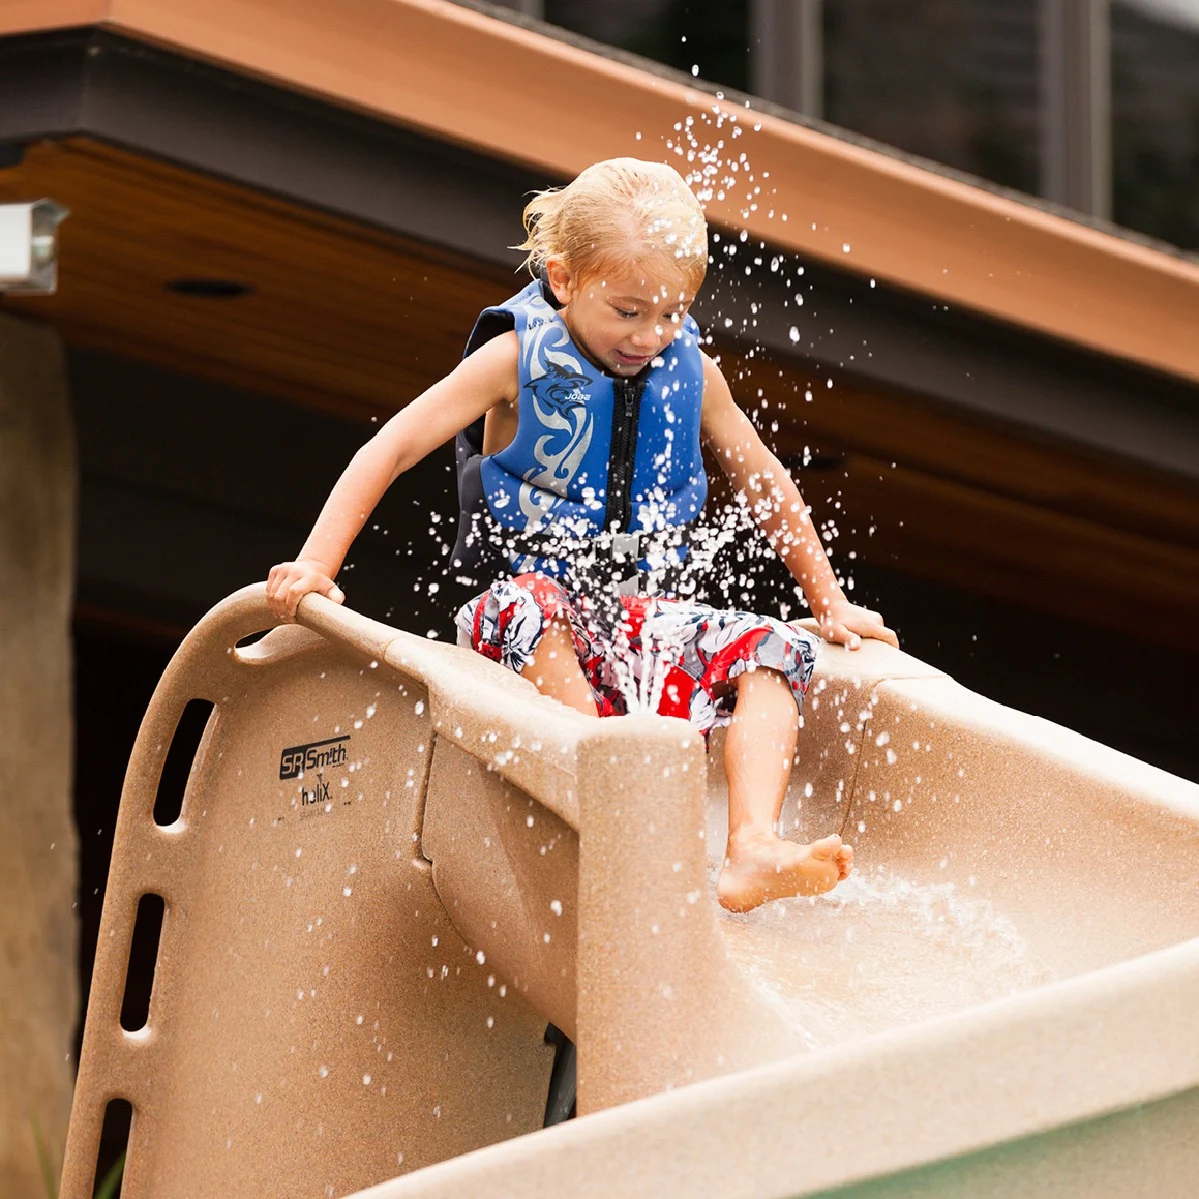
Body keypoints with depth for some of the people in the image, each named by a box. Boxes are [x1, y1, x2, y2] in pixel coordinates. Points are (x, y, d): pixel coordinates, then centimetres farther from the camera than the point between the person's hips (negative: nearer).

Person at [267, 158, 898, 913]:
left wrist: (832, 604, 21)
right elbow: (391, 451, -6)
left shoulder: (691, 374, 7)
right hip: (541, 597, -4)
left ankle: (753, 852, -41)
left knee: (773, 653, -22)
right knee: (526, 605, -39)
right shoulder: (517, 361, -5)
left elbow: (765, 485, 20)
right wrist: (316, 565, -16)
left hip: (653, 611, 4)